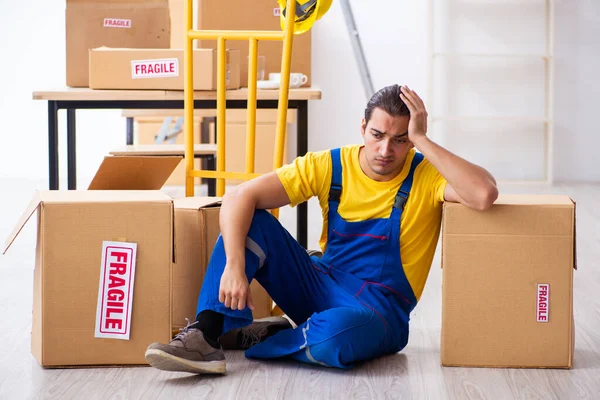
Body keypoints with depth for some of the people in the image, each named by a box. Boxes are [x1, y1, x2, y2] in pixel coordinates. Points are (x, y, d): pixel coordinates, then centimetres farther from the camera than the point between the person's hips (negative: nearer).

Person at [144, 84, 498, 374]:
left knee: (334, 334, -40)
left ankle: (250, 337, -9)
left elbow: (485, 195, -34)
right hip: (322, 287, 4)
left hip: (380, 308, -3)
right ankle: (207, 335, -27)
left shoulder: (427, 176, -11)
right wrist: (234, 267, -28)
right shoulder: (329, 166, -5)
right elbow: (241, 197, -13)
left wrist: (422, 141, -28)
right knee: (251, 222, -16)